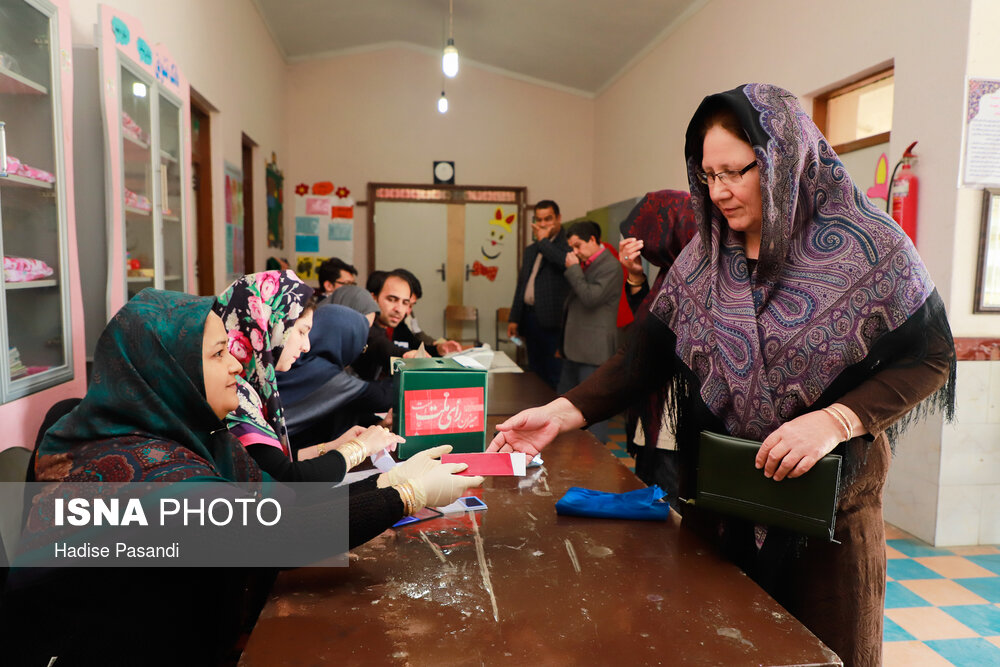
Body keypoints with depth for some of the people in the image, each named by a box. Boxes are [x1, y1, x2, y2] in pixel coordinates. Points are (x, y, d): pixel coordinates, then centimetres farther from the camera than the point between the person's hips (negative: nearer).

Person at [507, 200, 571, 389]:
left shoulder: (567, 245, -5)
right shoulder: (530, 250, 19)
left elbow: (565, 261, -29)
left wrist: (543, 239, -14)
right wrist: (514, 318, 17)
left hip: (552, 320, -8)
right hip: (530, 316, 8)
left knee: (555, 377, -5)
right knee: (535, 375, 14)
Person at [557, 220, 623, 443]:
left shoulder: (610, 266, -13)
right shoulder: (585, 264, 15)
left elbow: (591, 298, -24)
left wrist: (573, 270, -15)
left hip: (594, 350, -10)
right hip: (574, 348, 10)